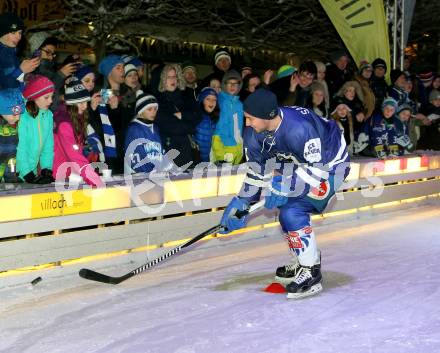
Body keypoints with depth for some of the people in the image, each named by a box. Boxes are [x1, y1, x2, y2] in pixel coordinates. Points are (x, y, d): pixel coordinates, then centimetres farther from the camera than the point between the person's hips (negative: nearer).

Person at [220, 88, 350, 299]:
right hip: (301, 162, 9)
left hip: (329, 165, -9)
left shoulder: (299, 129, -37)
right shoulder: (254, 133, -12)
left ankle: (311, 273, -10)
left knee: (292, 213, -21)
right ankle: (301, 262, 33)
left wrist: (284, 186, -37)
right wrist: (241, 203, -5)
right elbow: (257, 172, 0)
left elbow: (317, 171, -33)